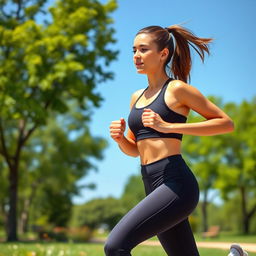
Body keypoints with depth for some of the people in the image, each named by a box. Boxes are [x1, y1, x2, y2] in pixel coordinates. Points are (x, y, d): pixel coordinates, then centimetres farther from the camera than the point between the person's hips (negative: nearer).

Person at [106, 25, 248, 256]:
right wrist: (120, 138, 0)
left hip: (176, 184, -8)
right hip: (154, 188, 8)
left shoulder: (177, 89, -3)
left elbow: (226, 123, -6)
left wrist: (168, 126, -14)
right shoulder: (137, 97, 17)